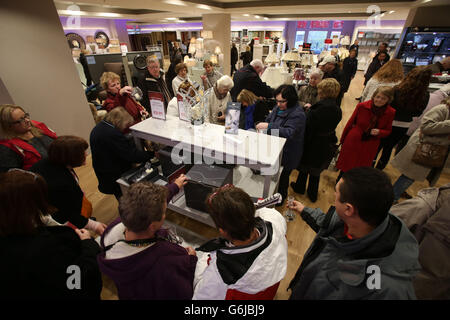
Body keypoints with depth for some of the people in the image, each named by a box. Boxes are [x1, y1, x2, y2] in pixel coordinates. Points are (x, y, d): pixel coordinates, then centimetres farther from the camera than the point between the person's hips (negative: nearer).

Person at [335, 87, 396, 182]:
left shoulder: (390, 112, -8)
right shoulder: (362, 106, -14)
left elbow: (388, 130, 5)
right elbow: (350, 122, -4)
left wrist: (379, 132, -21)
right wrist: (342, 139, 3)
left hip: (370, 146, 2)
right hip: (353, 141, -2)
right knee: (346, 164, 14)